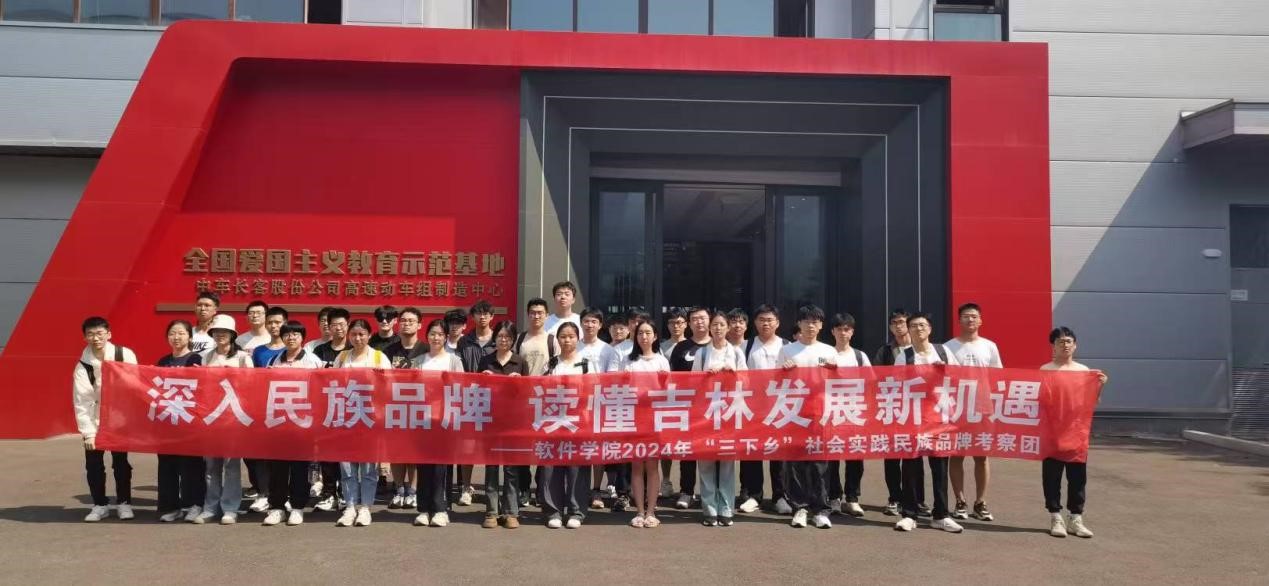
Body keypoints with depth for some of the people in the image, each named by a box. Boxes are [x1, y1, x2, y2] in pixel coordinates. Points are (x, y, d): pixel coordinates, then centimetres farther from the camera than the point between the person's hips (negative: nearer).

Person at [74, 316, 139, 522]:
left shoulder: (125, 356, -12)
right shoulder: (83, 365, -9)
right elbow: (81, 402, -9)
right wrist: (88, 432, -13)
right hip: (95, 421, 1)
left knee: (121, 462, 3)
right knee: (93, 464, 4)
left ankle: (124, 503, 16)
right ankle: (100, 505, 18)